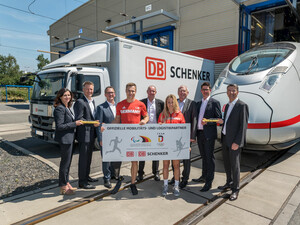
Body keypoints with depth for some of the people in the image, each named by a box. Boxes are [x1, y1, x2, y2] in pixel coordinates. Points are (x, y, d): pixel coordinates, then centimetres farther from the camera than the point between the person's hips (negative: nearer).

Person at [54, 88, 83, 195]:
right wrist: (75, 124, -19)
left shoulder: (67, 108, 14)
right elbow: (59, 126, -21)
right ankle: (63, 187, 12)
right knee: (65, 162, -1)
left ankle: (66, 183, 30)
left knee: (68, 162, 17)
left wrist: (76, 122, 7)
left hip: (69, 138, 10)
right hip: (64, 139, -10)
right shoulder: (59, 109, -15)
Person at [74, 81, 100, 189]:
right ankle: (82, 182, 10)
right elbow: (79, 119, -20)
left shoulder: (92, 101, 14)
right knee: (83, 158, 0)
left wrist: (96, 122, 7)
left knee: (88, 157, 19)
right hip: (84, 135, -9)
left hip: (91, 134, 9)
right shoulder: (80, 102, -14)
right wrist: (93, 123, -22)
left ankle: (86, 176, 34)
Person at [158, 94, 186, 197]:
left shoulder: (180, 115, 3)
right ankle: (165, 185, 21)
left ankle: (176, 186, 19)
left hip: (176, 143, 0)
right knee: (166, 164, 8)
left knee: (176, 164, 6)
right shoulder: (162, 115, 6)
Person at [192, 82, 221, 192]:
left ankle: (209, 182, 9)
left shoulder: (214, 103, -4)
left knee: (209, 157, 0)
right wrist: (194, 133, 9)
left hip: (209, 134, -6)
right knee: (203, 157, 18)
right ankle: (204, 177, 33)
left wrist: (207, 121, -23)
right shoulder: (199, 103, 16)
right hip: (199, 133, 6)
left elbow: (219, 118, -8)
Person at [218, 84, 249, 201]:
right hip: (225, 138, 8)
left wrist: (237, 142, -20)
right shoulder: (227, 105, 14)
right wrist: (222, 121, -1)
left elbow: (243, 125, -15)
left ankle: (235, 189, 16)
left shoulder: (242, 106, -11)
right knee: (226, 163, 17)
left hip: (234, 140, -7)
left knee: (234, 164, 1)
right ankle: (229, 183, 34)